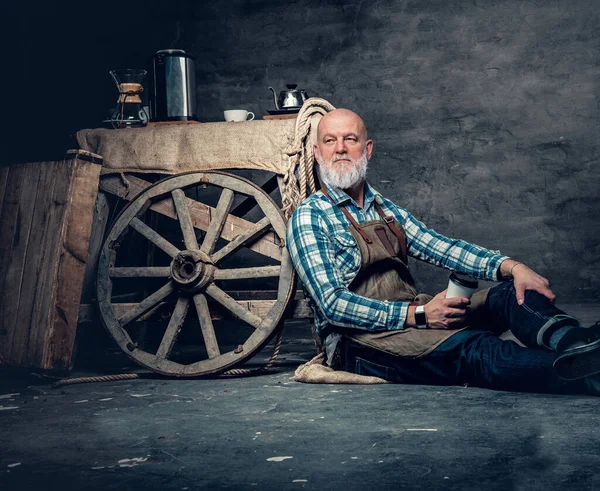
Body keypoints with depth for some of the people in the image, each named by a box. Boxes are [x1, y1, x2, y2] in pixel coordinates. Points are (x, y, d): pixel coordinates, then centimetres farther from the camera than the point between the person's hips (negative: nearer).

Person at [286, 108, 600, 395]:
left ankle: (572, 340, -44)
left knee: (511, 293, -13)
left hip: (414, 320, 7)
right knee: (472, 348, -31)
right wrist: (418, 314, -21)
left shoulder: (386, 210, 19)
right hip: (360, 342, -7)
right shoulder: (309, 218, -3)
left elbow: (440, 247, 6)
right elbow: (333, 305, -13)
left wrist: (511, 267, -11)